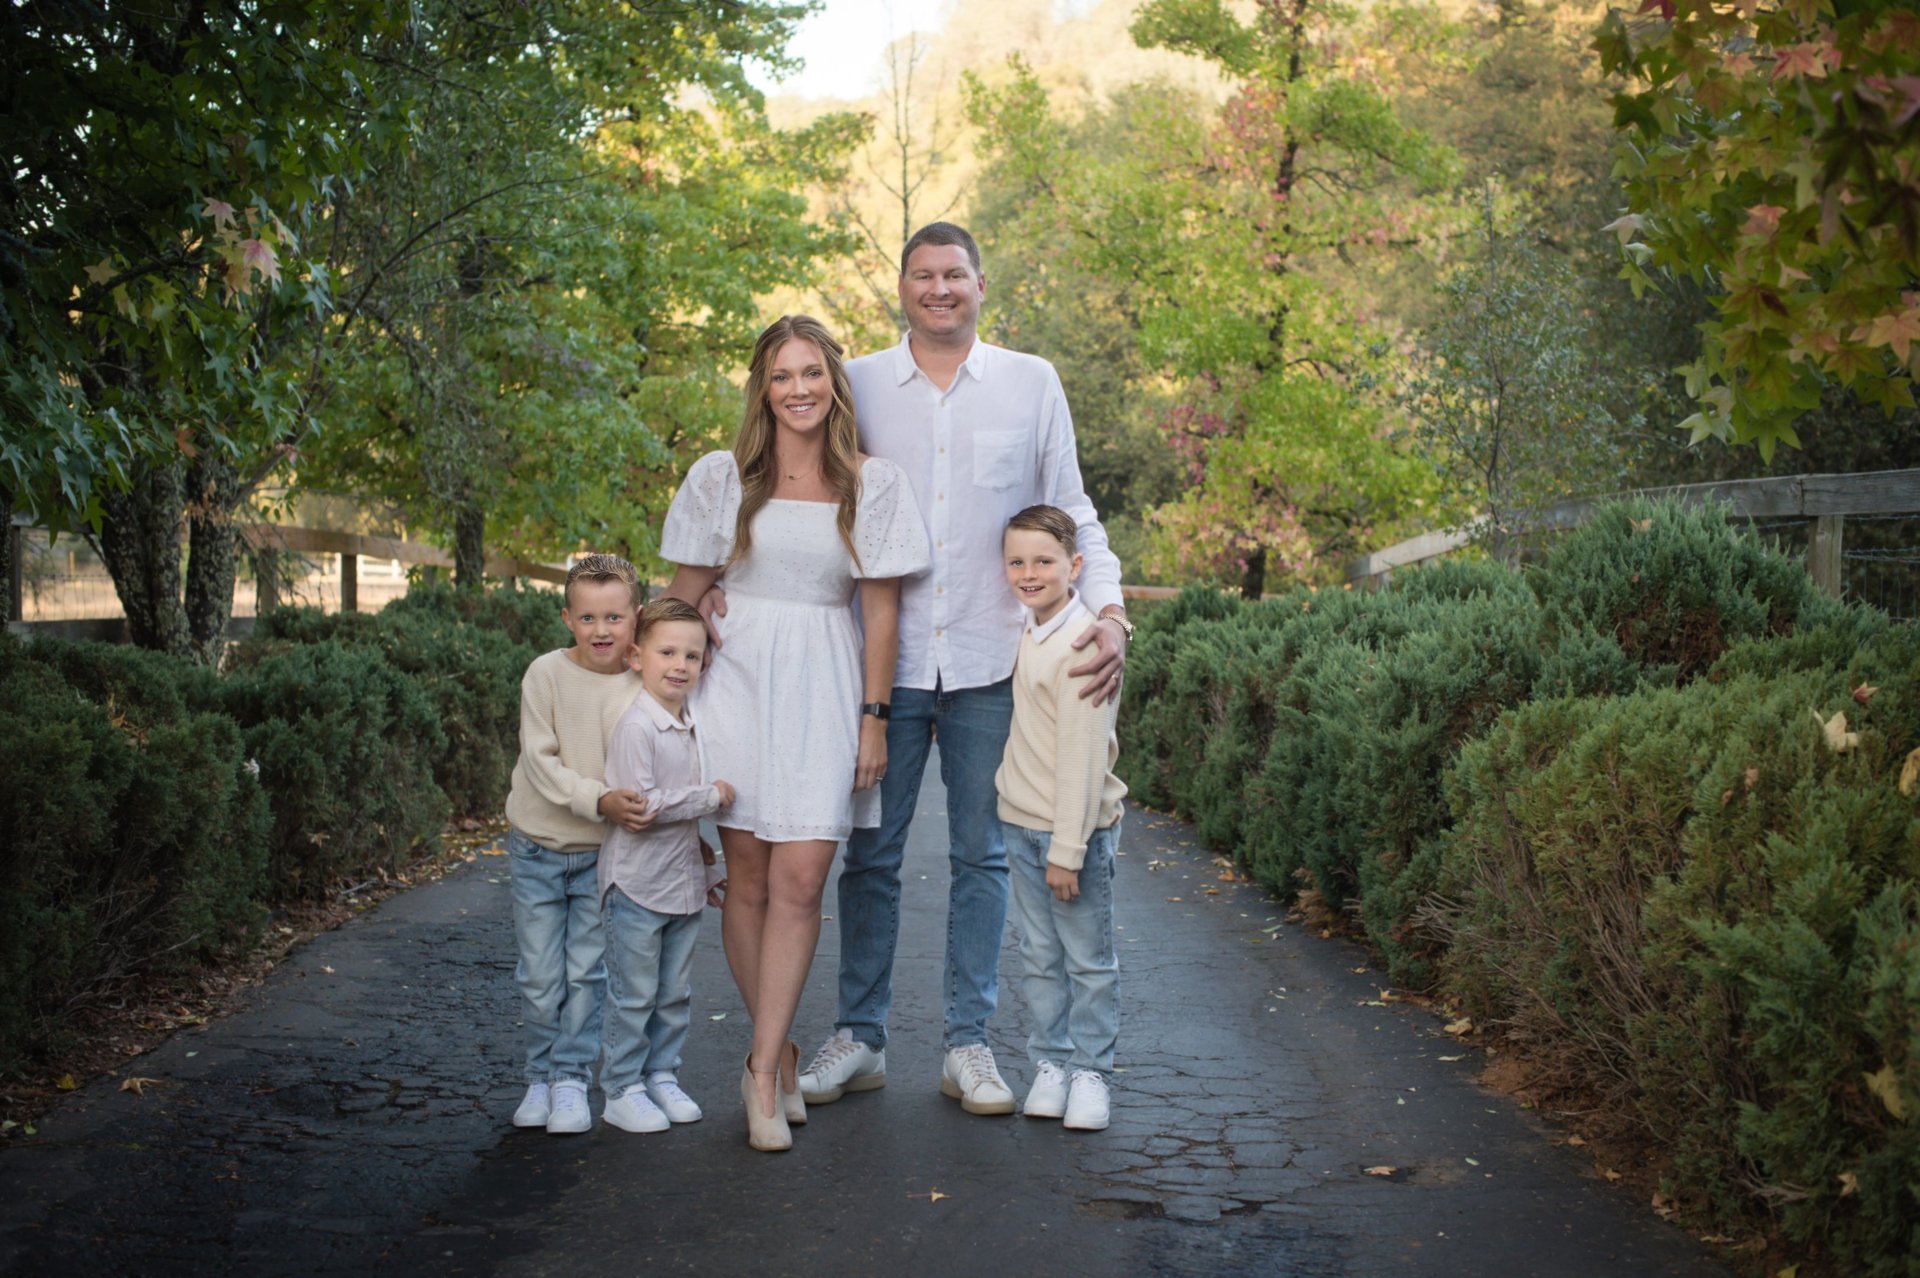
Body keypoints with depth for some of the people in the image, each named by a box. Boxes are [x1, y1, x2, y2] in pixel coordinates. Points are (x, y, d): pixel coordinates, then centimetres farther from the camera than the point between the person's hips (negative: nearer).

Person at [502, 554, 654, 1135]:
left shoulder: (644, 687, -8)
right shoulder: (546, 675, -13)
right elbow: (539, 762, -16)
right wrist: (598, 799, -30)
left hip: (602, 852, 1)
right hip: (537, 847, -1)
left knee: (586, 972, 4)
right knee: (541, 975, 5)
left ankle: (571, 1078, 18)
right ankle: (540, 1076, 24)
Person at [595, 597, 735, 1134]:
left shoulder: (691, 728, 10)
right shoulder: (635, 727, -16)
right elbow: (640, 805, -24)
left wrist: (708, 868, 24)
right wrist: (710, 797, -18)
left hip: (683, 883, 8)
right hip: (637, 883, -8)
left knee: (675, 994, 14)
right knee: (633, 995, 1)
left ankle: (662, 1077, 26)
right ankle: (622, 1090, 11)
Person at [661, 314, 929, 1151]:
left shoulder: (874, 485, 5)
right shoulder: (720, 478, 5)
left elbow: (881, 609, 5)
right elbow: (685, 596, 9)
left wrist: (873, 717, 1)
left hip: (824, 689, 0)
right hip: (735, 681, 1)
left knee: (799, 880, -8)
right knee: (747, 880, 3)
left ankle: (762, 1074, -2)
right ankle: (782, 1057, 17)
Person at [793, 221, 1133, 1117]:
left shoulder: (1033, 385, 6)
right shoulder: (858, 386, 6)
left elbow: (1071, 514, 8)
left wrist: (1109, 609, -6)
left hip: (991, 663, 0)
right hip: (883, 659, 0)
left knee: (980, 855, 6)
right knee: (870, 853, 5)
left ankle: (968, 1043, 16)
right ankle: (859, 1035, 18)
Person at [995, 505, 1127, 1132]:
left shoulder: (1082, 644, -18)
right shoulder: (1026, 633, 6)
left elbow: (1083, 756, -20)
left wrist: (1067, 849, -19)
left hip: (1075, 828, -7)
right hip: (1021, 822, 7)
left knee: (1088, 959, 5)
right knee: (1039, 956, 13)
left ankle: (1089, 1069, 15)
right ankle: (1051, 1062, 23)